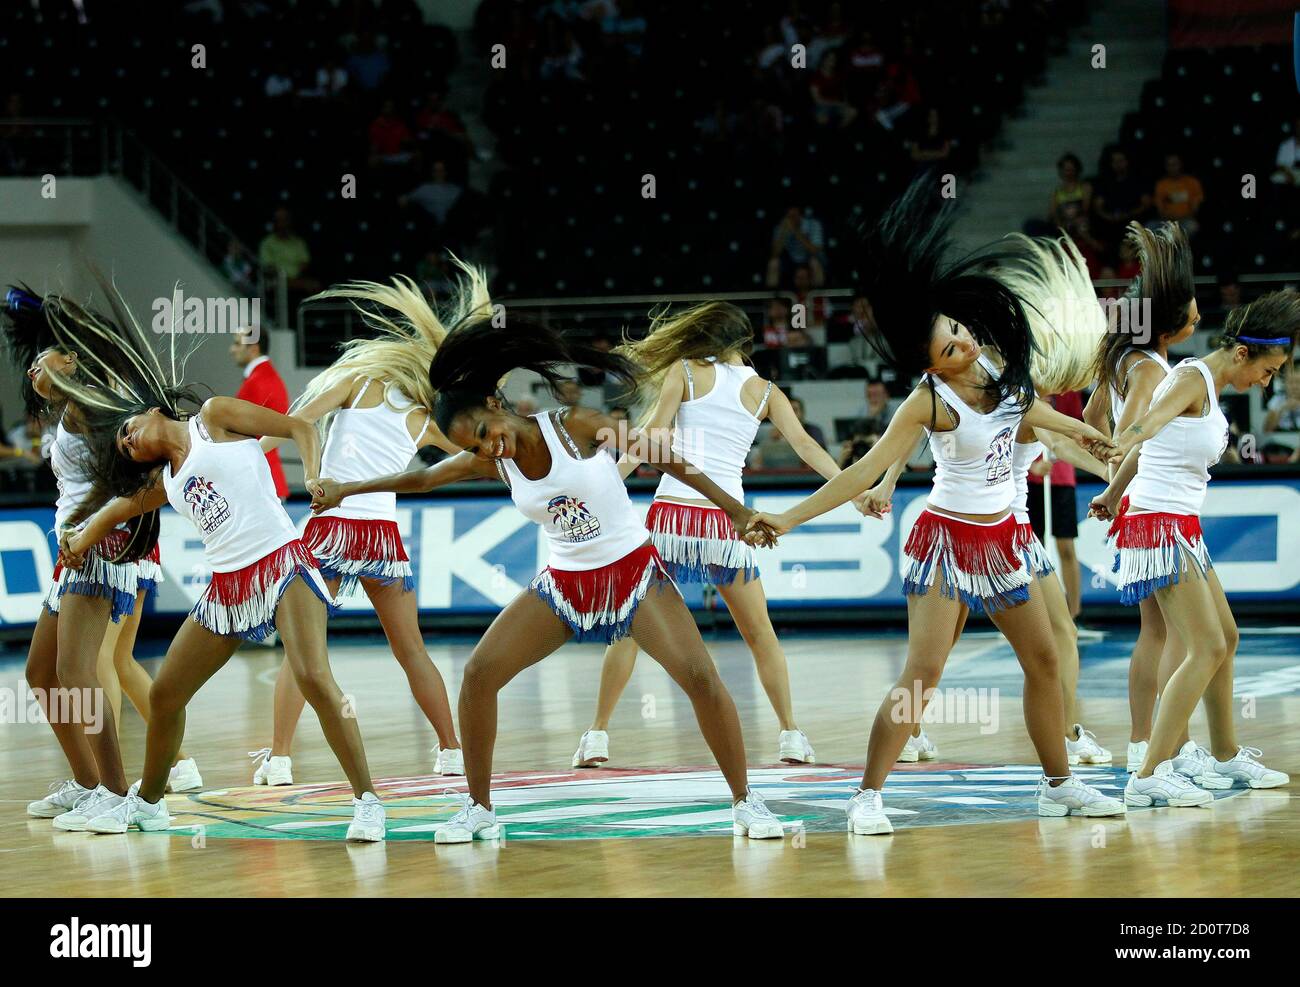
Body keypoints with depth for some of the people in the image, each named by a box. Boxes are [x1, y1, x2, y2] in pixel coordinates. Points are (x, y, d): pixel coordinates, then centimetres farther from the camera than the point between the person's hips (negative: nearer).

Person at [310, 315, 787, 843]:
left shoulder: (577, 425, -16)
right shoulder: (489, 463, -4)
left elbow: (665, 459, -10)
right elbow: (421, 478, 6)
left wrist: (735, 509, -8)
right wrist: (346, 489, -2)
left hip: (633, 570, -4)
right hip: (563, 583, 4)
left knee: (699, 676, -19)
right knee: (480, 672, -8)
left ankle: (744, 801, -4)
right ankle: (478, 809, 4)